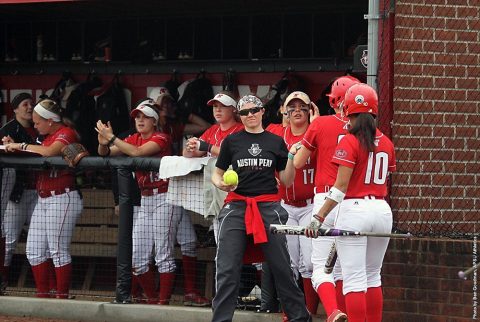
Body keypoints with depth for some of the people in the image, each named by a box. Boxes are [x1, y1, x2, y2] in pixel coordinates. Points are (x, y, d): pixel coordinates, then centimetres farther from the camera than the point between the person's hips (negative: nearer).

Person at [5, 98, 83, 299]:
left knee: (58, 251, -8)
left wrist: (22, 146, -16)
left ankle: (62, 297, -3)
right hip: (43, 200, 10)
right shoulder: (48, 136, 19)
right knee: (34, 251, 8)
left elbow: (49, 152, -29)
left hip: (62, 198, -10)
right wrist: (14, 147, 4)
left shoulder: (66, 133, -11)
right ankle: (43, 295, 13)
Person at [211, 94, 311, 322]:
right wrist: (220, 184, -7)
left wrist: (291, 157, -5)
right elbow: (217, 174, 15)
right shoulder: (232, 141, 8)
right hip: (237, 207, 0)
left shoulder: (276, 142, 9)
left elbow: (287, 181, 10)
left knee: (281, 267, 0)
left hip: (269, 207, 0)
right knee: (227, 269, -5)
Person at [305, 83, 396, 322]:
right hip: (382, 210, 6)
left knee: (355, 279, -6)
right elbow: (384, 180, 14)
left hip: (354, 209, -6)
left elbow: (341, 185, -15)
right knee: (373, 276, 16)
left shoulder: (349, 142, -9)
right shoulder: (386, 143, 9)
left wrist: (319, 217, -15)